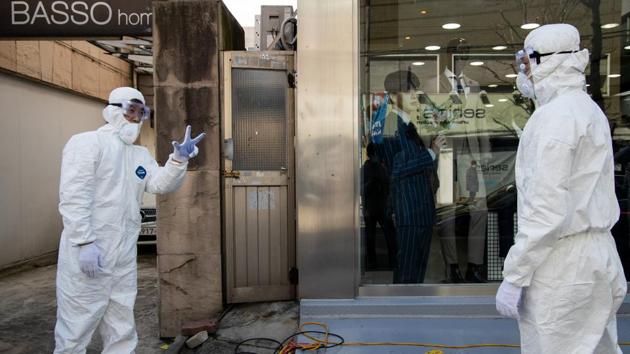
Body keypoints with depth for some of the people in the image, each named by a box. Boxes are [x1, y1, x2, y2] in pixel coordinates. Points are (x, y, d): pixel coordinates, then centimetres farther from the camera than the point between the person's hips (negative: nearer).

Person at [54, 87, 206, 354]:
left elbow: (161, 184, 3)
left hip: (124, 258, 7)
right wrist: (84, 242, -23)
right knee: (75, 332, 2)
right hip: (85, 253, -7)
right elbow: (73, 196, -15)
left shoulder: (141, 155, 17)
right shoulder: (87, 143, -5)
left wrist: (179, 159, -13)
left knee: (122, 332, 16)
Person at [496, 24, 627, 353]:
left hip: (561, 265, -9)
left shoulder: (555, 115, -16)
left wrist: (513, 276, -18)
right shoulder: (588, 109, 14)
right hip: (595, 255, 9)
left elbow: (545, 208, -23)